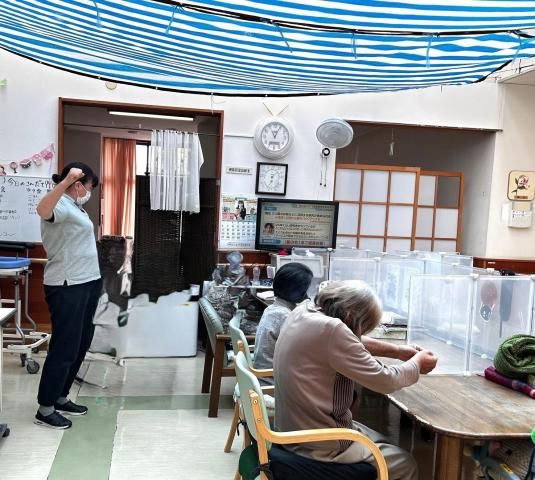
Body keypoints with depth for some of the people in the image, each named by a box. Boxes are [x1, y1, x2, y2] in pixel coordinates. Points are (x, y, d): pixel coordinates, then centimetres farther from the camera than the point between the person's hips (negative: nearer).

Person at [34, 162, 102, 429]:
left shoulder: (74, 206, 18)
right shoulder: (61, 204, -13)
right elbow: (42, 210, -40)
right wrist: (67, 180, -49)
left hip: (86, 283, 11)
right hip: (67, 287, -10)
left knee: (80, 345, 15)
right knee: (64, 347, -5)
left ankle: (60, 398, 27)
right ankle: (45, 409, 6)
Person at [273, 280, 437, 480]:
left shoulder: (304, 311, -2)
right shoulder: (330, 329, -29)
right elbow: (384, 381, -21)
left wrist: (397, 351, 12)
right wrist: (418, 363, -3)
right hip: (320, 446, -9)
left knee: (381, 442, 28)